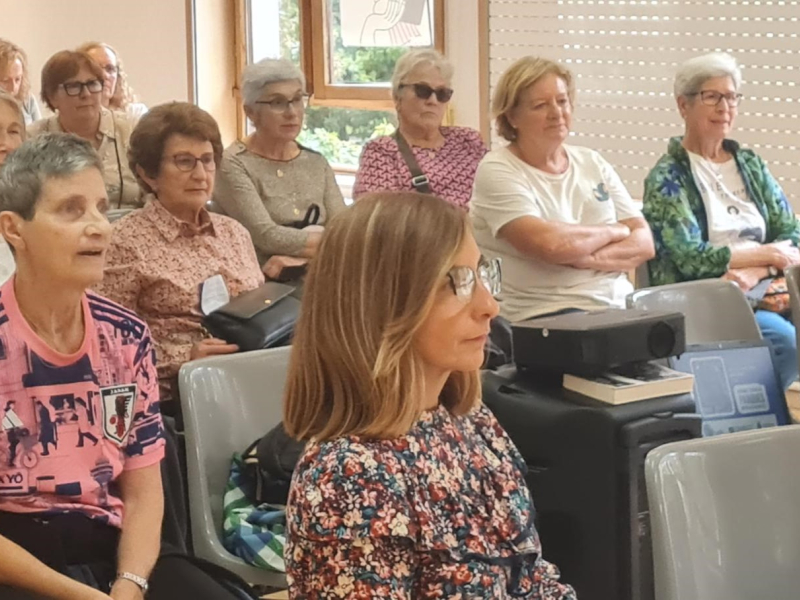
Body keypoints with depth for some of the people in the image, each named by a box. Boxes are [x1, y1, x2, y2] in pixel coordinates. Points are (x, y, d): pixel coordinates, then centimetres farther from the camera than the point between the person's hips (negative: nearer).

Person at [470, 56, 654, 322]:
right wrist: (616, 231, 0)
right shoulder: (497, 170, -2)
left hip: (619, 307, 7)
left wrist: (586, 258, -14)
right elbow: (549, 243, -18)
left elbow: (644, 242, 7)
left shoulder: (593, 163, 15)